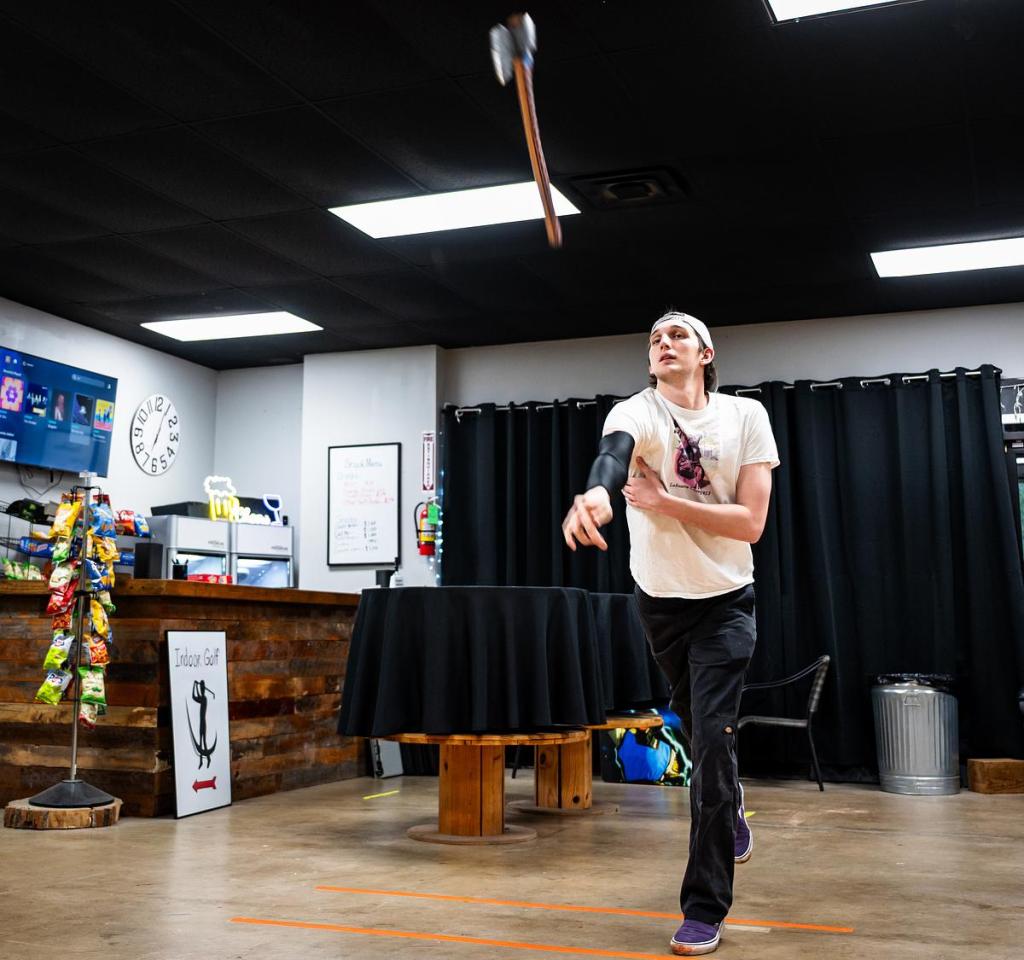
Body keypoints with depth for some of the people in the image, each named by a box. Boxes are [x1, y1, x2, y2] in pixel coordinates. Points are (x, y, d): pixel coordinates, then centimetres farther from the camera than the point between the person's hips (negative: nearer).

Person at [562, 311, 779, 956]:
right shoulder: (636, 412, -12)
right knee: (700, 730, 18)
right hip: (660, 601, 1)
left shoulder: (746, 415, -7)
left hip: (726, 603, -1)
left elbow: (752, 522, -14)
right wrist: (597, 493, -62)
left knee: (712, 740, -10)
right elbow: (615, 453, -38)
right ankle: (733, 813, 51)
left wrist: (667, 503, -24)